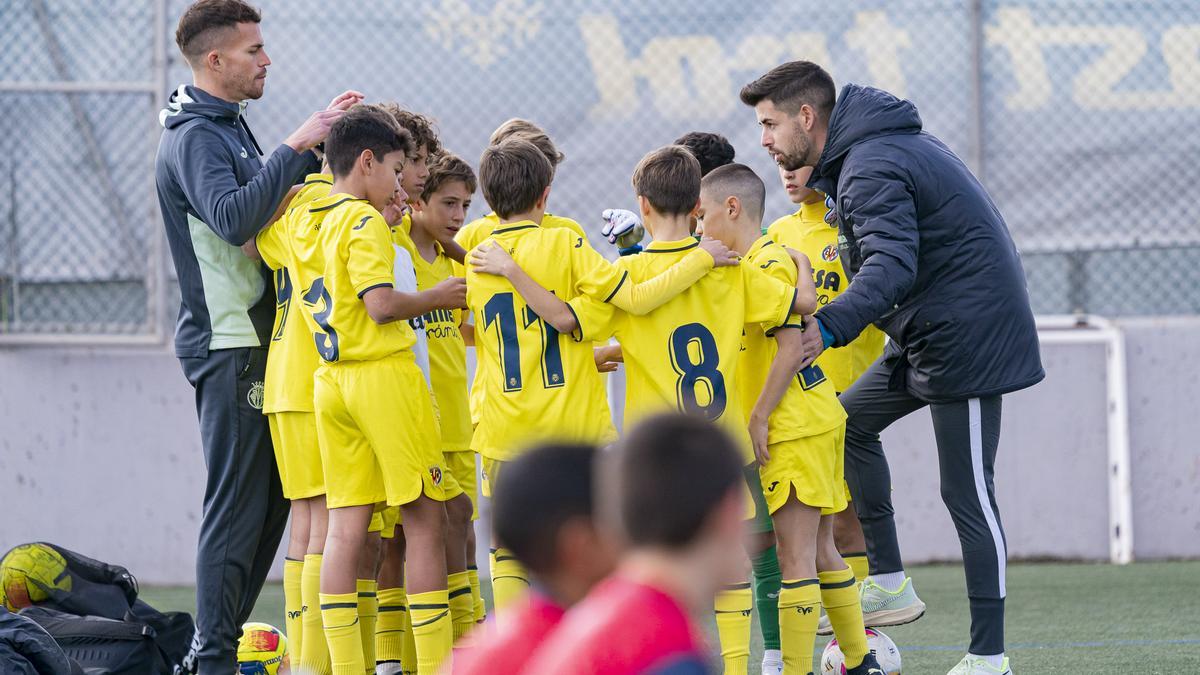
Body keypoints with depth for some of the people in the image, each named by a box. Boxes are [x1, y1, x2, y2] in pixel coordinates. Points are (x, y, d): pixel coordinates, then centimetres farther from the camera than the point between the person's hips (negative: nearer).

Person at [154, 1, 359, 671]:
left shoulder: (228, 127, 18)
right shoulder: (193, 137, -14)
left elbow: (268, 200, 24)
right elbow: (234, 218, -29)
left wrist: (322, 144, 12)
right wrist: (297, 145, -26)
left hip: (256, 340, 10)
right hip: (228, 346, -10)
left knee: (271, 497, 12)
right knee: (239, 504, -9)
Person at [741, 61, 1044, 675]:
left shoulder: (870, 169, -21)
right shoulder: (869, 149, 12)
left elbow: (891, 265, -36)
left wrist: (830, 326, -49)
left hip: (966, 336, -11)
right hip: (928, 333, 11)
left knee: (965, 492, -7)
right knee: (850, 420, 14)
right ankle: (888, 584, 15)